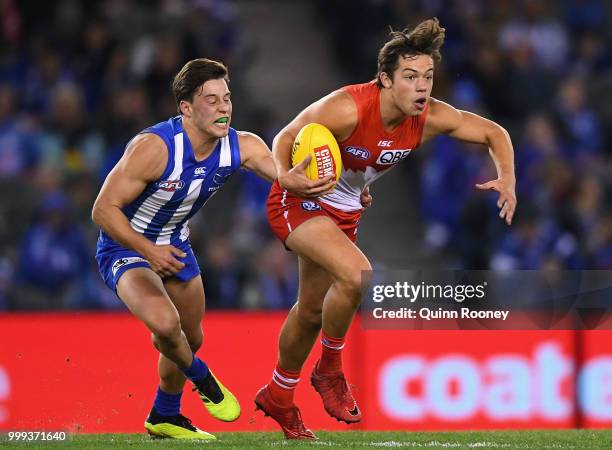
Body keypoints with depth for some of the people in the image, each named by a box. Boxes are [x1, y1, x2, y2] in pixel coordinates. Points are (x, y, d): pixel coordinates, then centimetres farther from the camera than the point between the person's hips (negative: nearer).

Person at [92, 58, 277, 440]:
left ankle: (164, 418, 46)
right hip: (126, 247, -7)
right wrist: (148, 251, -38)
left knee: (190, 340, 19)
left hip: (175, 246, 7)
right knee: (165, 322, -30)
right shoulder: (154, 147, -32)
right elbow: (104, 209, -28)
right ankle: (202, 379, 2)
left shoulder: (241, 146, -16)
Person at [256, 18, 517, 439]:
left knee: (313, 310, 19)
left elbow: (494, 132, -3)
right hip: (301, 201, -7)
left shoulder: (431, 117, -16)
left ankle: (278, 396, 42)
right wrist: (286, 177, -44)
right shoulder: (347, 108, -33)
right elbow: (285, 138, -23)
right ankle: (330, 369, -7)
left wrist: (507, 180, -19)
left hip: (345, 210, 7)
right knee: (356, 273, -31)